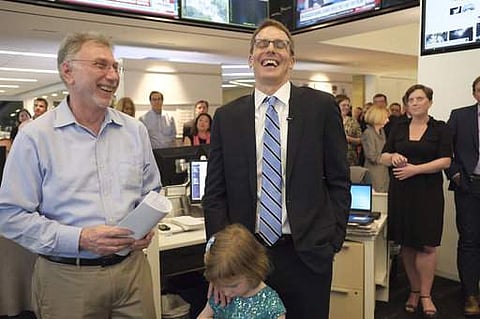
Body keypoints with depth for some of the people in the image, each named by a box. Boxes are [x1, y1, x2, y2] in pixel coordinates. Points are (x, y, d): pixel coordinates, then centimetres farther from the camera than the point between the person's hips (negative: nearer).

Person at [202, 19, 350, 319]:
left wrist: (333, 239, -3)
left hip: (308, 253, -1)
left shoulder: (322, 106, -2)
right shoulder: (227, 117, 3)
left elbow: (339, 180, 2)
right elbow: (215, 193, 3)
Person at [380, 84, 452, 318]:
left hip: (428, 192, -2)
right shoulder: (398, 128, 10)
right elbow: (383, 157, 8)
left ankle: (425, 295, 11)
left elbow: (445, 161, -7)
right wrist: (393, 157, -14)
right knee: (406, 243, 6)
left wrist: (415, 169, -17)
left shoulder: (440, 129, 2)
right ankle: (414, 290, 20)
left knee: (427, 244, -2)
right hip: (401, 191, 3)